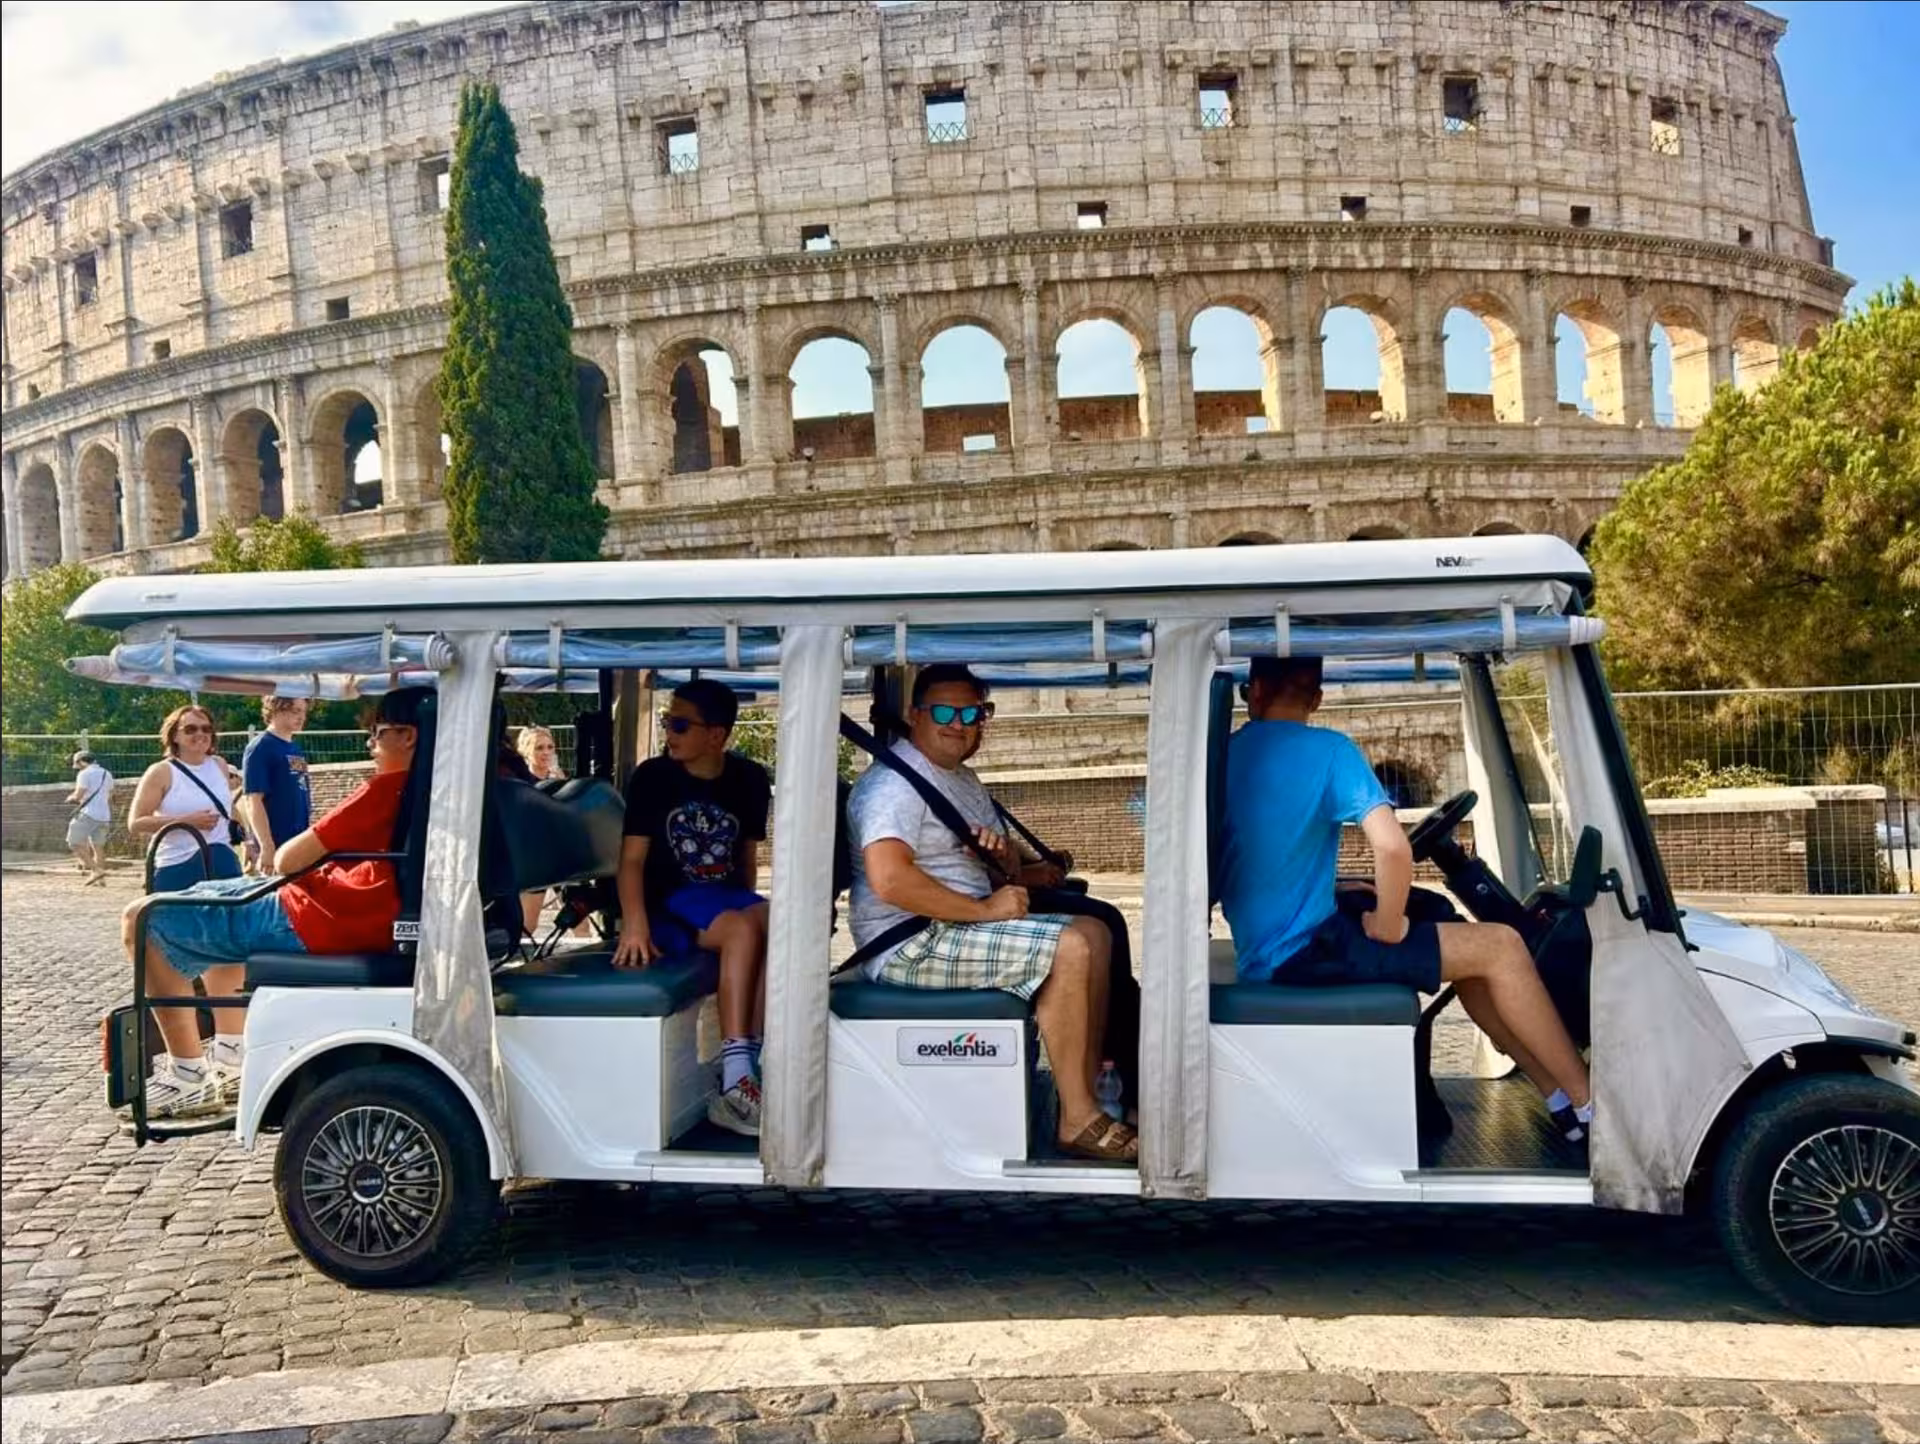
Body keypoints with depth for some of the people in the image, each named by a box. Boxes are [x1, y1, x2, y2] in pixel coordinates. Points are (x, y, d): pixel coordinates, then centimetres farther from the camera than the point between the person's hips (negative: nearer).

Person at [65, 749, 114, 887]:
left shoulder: (85, 774, -7)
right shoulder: (107, 774, 18)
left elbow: (78, 796, -12)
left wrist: (71, 797, 8)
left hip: (89, 814, -8)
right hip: (104, 816, 8)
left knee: (75, 842, -3)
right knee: (98, 847, 11)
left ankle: (95, 870, -16)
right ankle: (100, 879, 7)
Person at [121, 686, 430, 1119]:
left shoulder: (389, 788, -19)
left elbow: (288, 860, -17)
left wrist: (281, 855, 5)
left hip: (317, 924, -9)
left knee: (144, 919, 1)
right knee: (212, 895, 33)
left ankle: (188, 1075, 2)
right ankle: (230, 1058, 34)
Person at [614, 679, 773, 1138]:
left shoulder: (751, 779, 7)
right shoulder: (652, 776, -1)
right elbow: (632, 858, -6)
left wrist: (750, 908, 2)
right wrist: (635, 924, -21)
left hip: (727, 902, 3)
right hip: (669, 905, -3)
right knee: (744, 929, -33)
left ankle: (743, 1074, -30)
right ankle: (735, 1078, -36)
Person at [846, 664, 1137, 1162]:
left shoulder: (964, 779, 20)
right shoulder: (894, 781, -13)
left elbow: (1008, 874, 25)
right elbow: (888, 880, -29)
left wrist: (1004, 855, -2)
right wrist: (983, 909, -24)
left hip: (966, 927, 10)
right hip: (910, 946, -10)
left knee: (1094, 930, 4)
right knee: (1069, 949, -22)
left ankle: (1093, 1080, 1)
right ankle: (1078, 1120, -16)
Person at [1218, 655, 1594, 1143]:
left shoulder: (1222, 756, 6)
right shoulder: (1327, 750, -13)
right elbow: (1393, 846, -26)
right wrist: (1389, 924, -9)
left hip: (1261, 951, 8)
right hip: (1302, 954, -8)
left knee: (1464, 950, 21)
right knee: (1499, 947, 0)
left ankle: (1559, 1096, 23)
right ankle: (1590, 1105, 10)